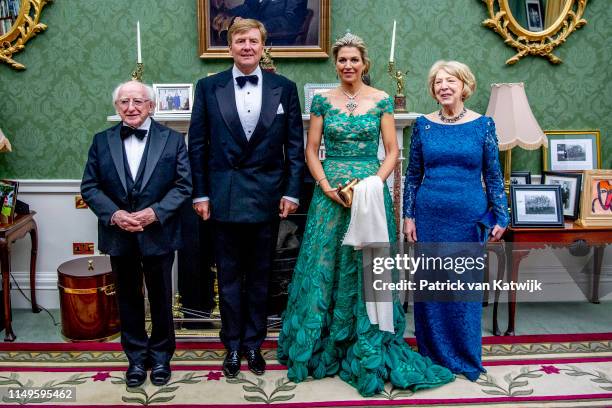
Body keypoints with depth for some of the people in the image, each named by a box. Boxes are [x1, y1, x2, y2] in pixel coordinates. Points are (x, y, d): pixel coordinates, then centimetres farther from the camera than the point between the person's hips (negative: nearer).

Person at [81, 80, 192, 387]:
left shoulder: (172, 140, -2)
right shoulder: (101, 141, 3)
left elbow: (183, 185, -5)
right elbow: (89, 187, 2)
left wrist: (155, 212, -18)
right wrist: (114, 214, -14)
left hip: (158, 233, -1)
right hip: (119, 235, 2)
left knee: (160, 298, 11)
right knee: (128, 298, 13)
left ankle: (160, 356, 29)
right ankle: (136, 357, 29)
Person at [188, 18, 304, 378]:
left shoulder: (285, 88, 3)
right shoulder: (208, 87, 2)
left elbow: (295, 145, 3)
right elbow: (198, 144, 3)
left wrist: (292, 191, -3)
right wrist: (200, 193, 0)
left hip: (267, 197, 1)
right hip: (225, 197, 0)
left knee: (260, 276, 11)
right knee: (229, 276, 9)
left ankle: (254, 343, 26)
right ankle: (233, 345, 24)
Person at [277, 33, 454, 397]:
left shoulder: (381, 100, 3)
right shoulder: (322, 100, 5)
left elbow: (392, 151, 1)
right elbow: (311, 150, 5)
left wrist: (374, 183, -13)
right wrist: (326, 185, -10)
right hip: (330, 193, 1)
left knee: (366, 268, 1)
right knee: (325, 265, 4)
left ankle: (368, 353, 14)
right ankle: (322, 349, 20)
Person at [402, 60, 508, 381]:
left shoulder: (483, 124, 0)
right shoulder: (423, 125, 3)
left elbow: (493, 175, 3)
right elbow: (413, 174, 7)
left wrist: (500, 217, -1)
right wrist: (408, 216, 2)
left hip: (469, 218, -1)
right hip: (429, 217, 1)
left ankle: (466, 359, 24)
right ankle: (433, 355, 24)